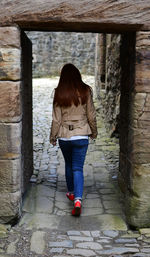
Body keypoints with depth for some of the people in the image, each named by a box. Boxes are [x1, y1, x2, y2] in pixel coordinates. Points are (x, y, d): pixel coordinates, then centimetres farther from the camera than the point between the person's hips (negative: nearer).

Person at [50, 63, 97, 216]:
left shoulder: (59, 93, -5)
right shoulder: (86, 91, -5)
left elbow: (56, 119, -3)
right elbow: (91, 115, 0)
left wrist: (53, 136, 9)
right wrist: (94, 131, 14)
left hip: (64, 136, 1)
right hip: (81, 135, -1)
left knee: (68, 165, 21)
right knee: (78, 168, 3)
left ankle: (71, 192, 36)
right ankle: (77, 199, -11)